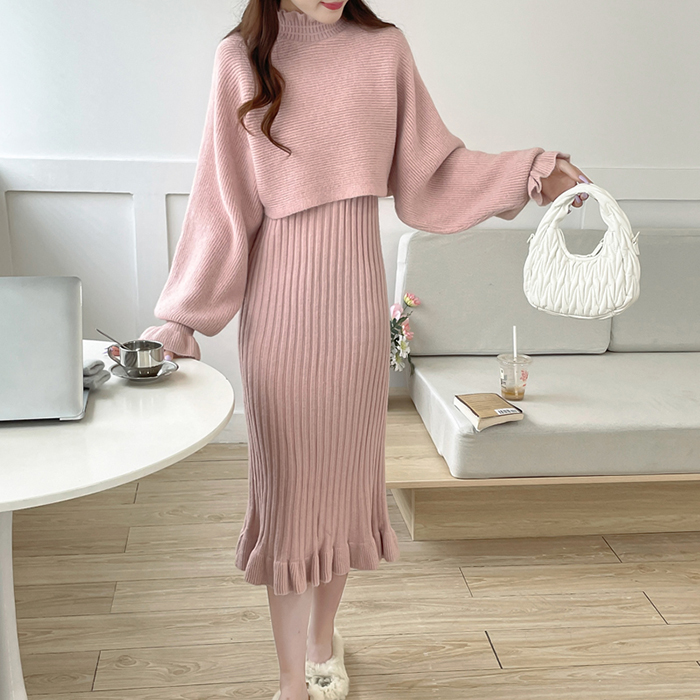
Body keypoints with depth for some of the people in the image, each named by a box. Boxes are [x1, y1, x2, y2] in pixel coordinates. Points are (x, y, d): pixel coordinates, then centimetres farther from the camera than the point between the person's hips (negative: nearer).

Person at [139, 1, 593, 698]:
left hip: (356, 300, 2)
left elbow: (430, 170, 6)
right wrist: (180, 319, -4)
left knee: (346, 467, 12)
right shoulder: (242, 58, -2)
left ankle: (324, 634, 36)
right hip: (280, 304, -2)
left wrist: (532, 174, -2)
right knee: (287, 478, 2)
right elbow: (222, 203, -3)